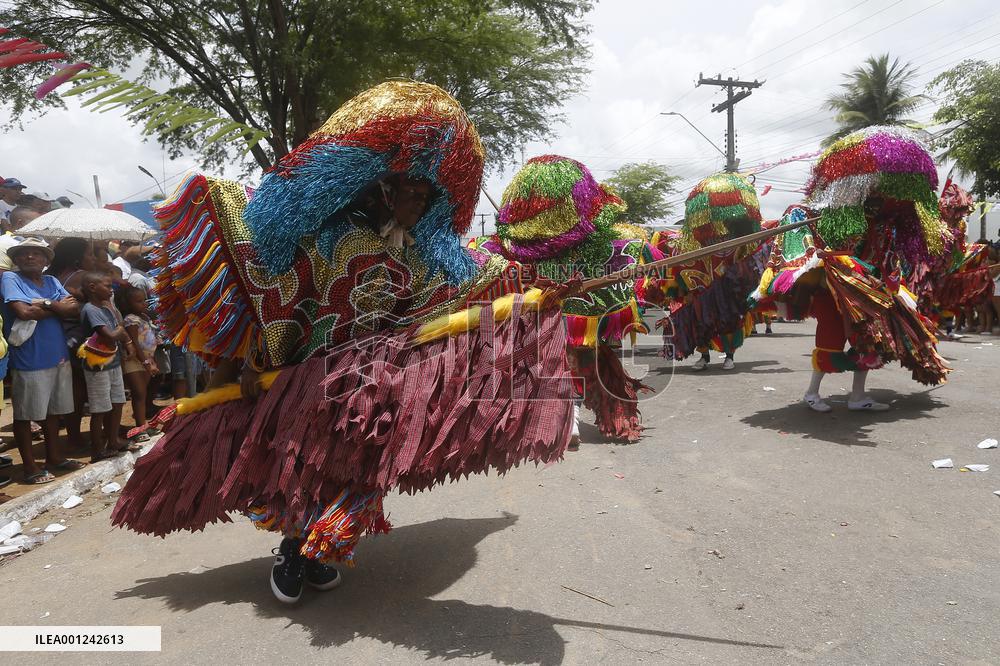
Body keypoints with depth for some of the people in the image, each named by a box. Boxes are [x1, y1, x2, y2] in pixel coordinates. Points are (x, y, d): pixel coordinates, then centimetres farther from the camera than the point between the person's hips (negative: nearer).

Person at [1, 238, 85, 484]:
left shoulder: (51, 281, 11)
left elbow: (74, 308, 0)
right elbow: (24, 311, -20)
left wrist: (46, 305, -15)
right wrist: (58, 307, -7)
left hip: (58, 357, 6)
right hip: (29, 361, -6)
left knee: (53, 410, 17)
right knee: (25, 415, 5)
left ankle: (54, 456, 30)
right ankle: (30, 467, 13)